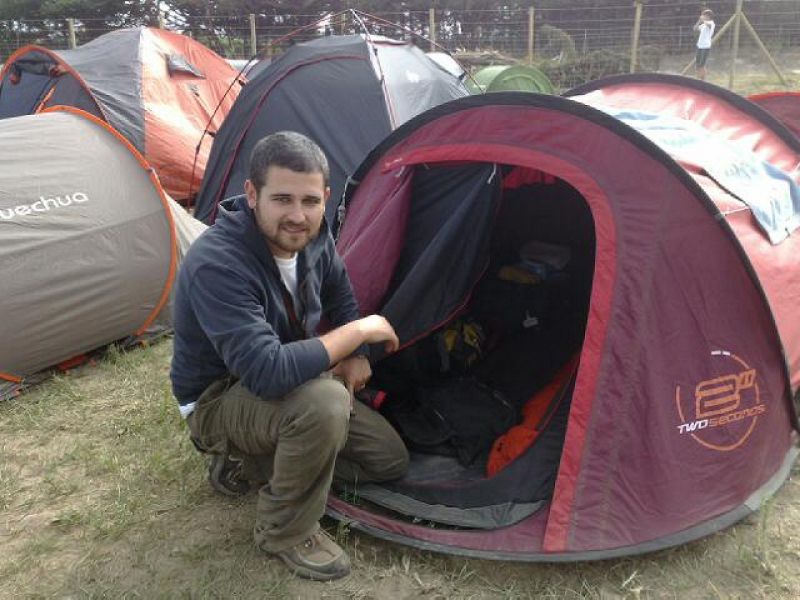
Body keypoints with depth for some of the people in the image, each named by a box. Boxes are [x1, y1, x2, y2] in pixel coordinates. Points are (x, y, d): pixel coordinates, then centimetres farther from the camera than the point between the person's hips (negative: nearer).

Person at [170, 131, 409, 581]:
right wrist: (359, 333, -32)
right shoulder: (216, 265, -35)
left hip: (288, 384, 8)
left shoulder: (311, 237, -11)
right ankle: (284, 532, -11)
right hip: (218, 401, -7)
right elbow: (269, 375, -42)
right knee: (323, 402, -39)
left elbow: (341, 298, 10)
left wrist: (354, 356, -7)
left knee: (390, 460, 8)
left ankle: (246, 463, 13)